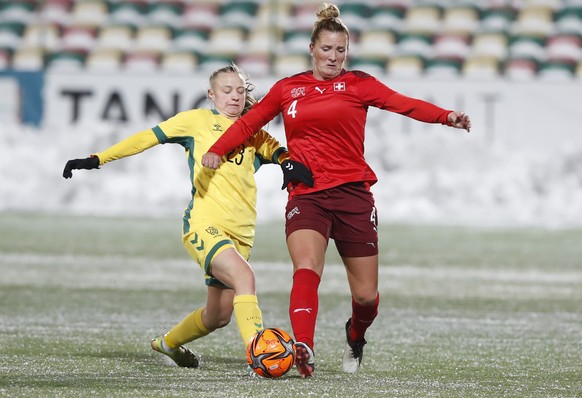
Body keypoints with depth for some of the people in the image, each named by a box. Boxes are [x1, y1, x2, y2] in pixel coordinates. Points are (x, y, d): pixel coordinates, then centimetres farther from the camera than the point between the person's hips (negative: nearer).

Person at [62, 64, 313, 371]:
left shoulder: (254, 134, 18)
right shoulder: (198, 121, 7)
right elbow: (149, 137, 7)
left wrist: (288, 163, -21)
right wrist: (97, 159, 4)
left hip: (240, 234, 6)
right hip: (203, 225, -6)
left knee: (218, 317, 12)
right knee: (244, 276, -32)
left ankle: (168, 343, 41)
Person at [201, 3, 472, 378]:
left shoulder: (358, 84, 4)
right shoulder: (288, 88, 12)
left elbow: (405, 104, -10)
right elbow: (249, 122, 17)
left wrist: (446, 116, -27)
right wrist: (216, 151, 1)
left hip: (352, 193, 0)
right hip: (306, 196, 0)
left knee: (366, 295, 4)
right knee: (306, 270, -27)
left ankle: (356, 335, 38)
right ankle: (303, 350, -41)